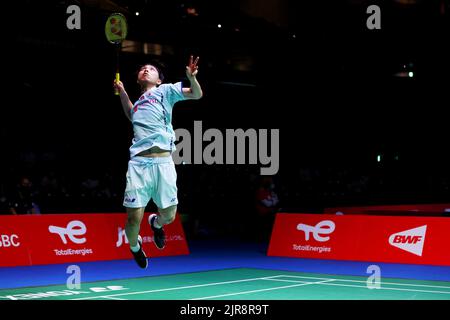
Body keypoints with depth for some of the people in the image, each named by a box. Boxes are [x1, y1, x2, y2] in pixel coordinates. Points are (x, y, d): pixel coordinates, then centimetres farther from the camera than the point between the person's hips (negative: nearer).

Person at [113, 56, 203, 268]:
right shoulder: (137, 104, 23)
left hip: (163, 162, -2)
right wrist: (122, 93, 31)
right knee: (134, 219, -5)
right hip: (138, 163, 2)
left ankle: (156, 223, 35)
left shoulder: (165, 90, 12)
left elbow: (197, 94, 5)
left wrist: (191, 77, -15)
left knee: (169, 216, 0)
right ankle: (134, 246, 25)